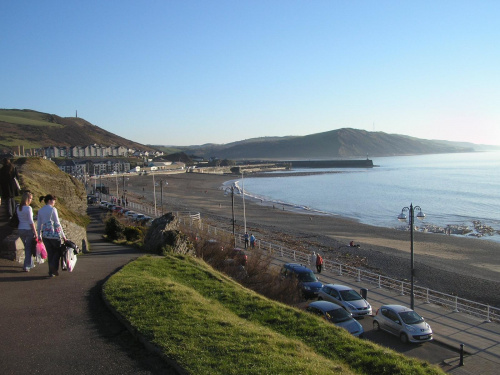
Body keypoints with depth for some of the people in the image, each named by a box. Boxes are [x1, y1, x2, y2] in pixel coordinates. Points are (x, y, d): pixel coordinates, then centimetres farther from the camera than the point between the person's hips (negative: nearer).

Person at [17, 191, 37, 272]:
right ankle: (26, 266, 0)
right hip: (28, 229, -7)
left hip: (20, 229, 7)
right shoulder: (28, 208, -15)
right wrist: (35, 232, -12)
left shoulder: (18, 208, 6)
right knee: (29, 248, 2)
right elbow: (31, 221, -17)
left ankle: (30, 264, 29)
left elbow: (19, 218, 12)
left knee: (27, 247, 19)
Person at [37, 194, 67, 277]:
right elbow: (57, 223, -9)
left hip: (45, 234, 6)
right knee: (58, 250, 9)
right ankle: (54, 266, -11)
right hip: (54, 233, -5)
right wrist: (63, 235, -5)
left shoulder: (40, 211, 9)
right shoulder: (53, 209, -8)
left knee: (50, 252, 12)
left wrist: (39, 235, 22)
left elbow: (38, 224, 13)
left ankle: (51, 271, 11)